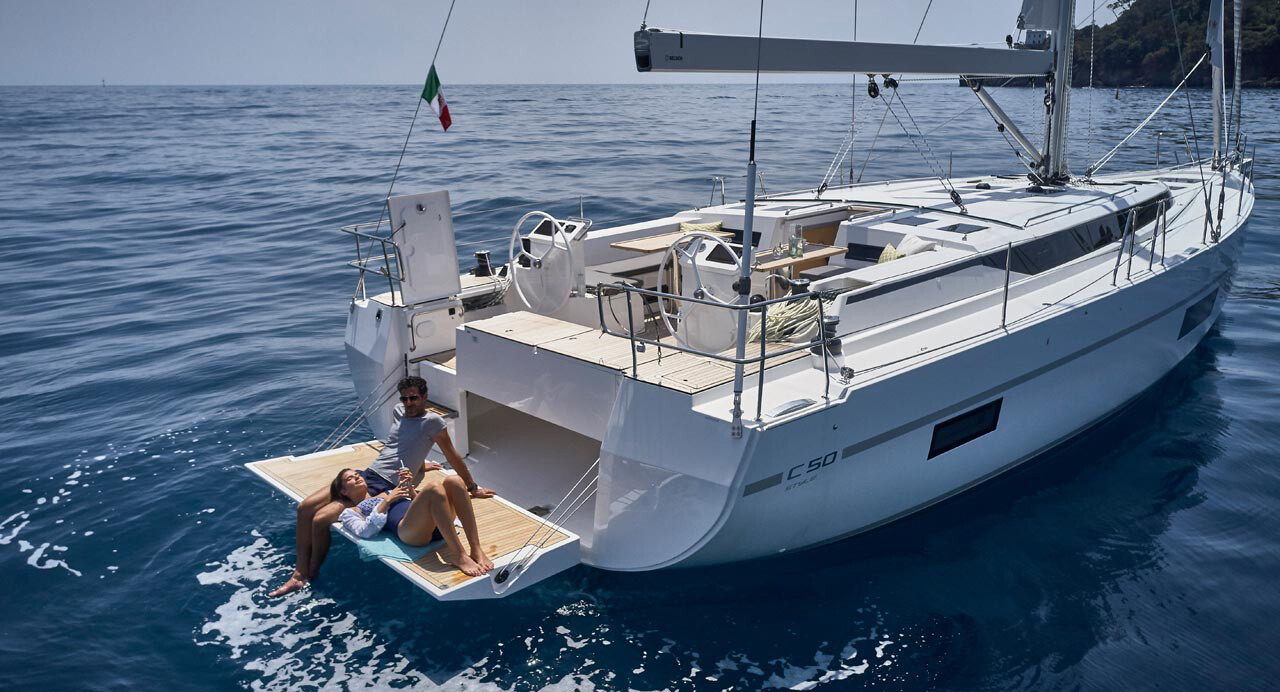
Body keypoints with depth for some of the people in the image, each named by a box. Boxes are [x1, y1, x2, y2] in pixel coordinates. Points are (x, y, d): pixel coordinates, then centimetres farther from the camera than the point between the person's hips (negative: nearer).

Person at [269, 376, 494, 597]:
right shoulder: (399, 412, 14)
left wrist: (473, 488, 5)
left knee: (320, 520, -18)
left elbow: (452, 456, -1)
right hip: (365, 475, 8)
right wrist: (417, 465, 35)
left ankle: (311, 576, 2)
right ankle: (299, 574, 2)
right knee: (305, 508, -4)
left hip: (386, 487, -8)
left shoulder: (432, 421, -7)